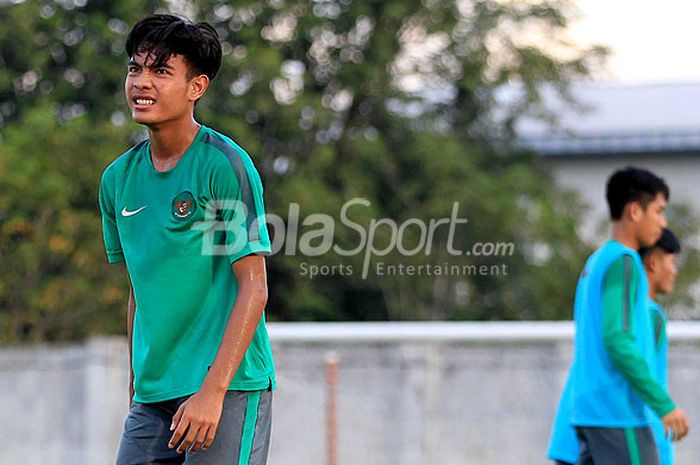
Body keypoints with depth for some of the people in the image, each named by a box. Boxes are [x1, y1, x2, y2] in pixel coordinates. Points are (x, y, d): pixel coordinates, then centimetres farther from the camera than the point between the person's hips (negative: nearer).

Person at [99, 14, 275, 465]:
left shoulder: (224, 166, -9)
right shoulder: (119, 178, 10)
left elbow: (253, 289, -12)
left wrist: (212, 391, -18)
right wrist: (137, 387, 14)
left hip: (230, 392, -6)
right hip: (152, 400, 6)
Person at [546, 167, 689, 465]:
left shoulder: (596, 262, 18)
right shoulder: (623, 263, -11)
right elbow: (618, 341, -20)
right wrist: (665, 406, -18)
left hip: (584, 410, 9)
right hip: (618, 414, -9)